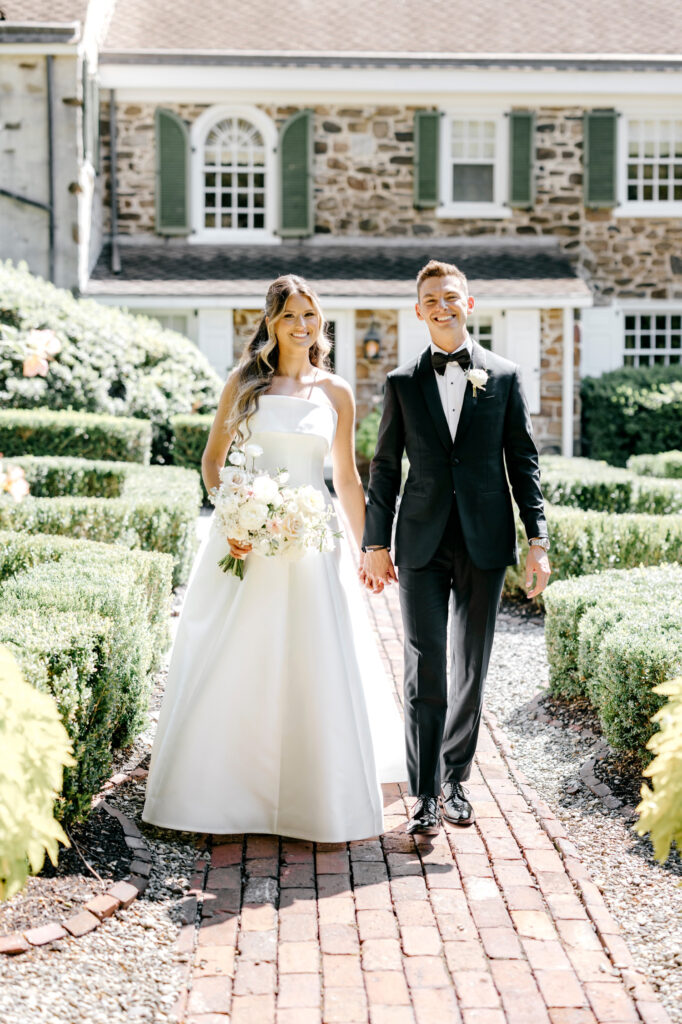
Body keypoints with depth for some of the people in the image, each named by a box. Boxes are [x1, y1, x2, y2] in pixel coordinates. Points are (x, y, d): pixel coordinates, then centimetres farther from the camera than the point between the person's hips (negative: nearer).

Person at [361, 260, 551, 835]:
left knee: (471, 669, 8)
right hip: (422, 545, 0)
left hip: (484, 544, 1)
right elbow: (385, 469, 9)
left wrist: (538, 539, -1)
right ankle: (426, 795, 1)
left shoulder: (504, 377, 6)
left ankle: (455, 782, 22)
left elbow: (523, 461, 5)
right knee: (425, 669, -4)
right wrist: (376, 544, 5)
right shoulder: (402, 383, 7)